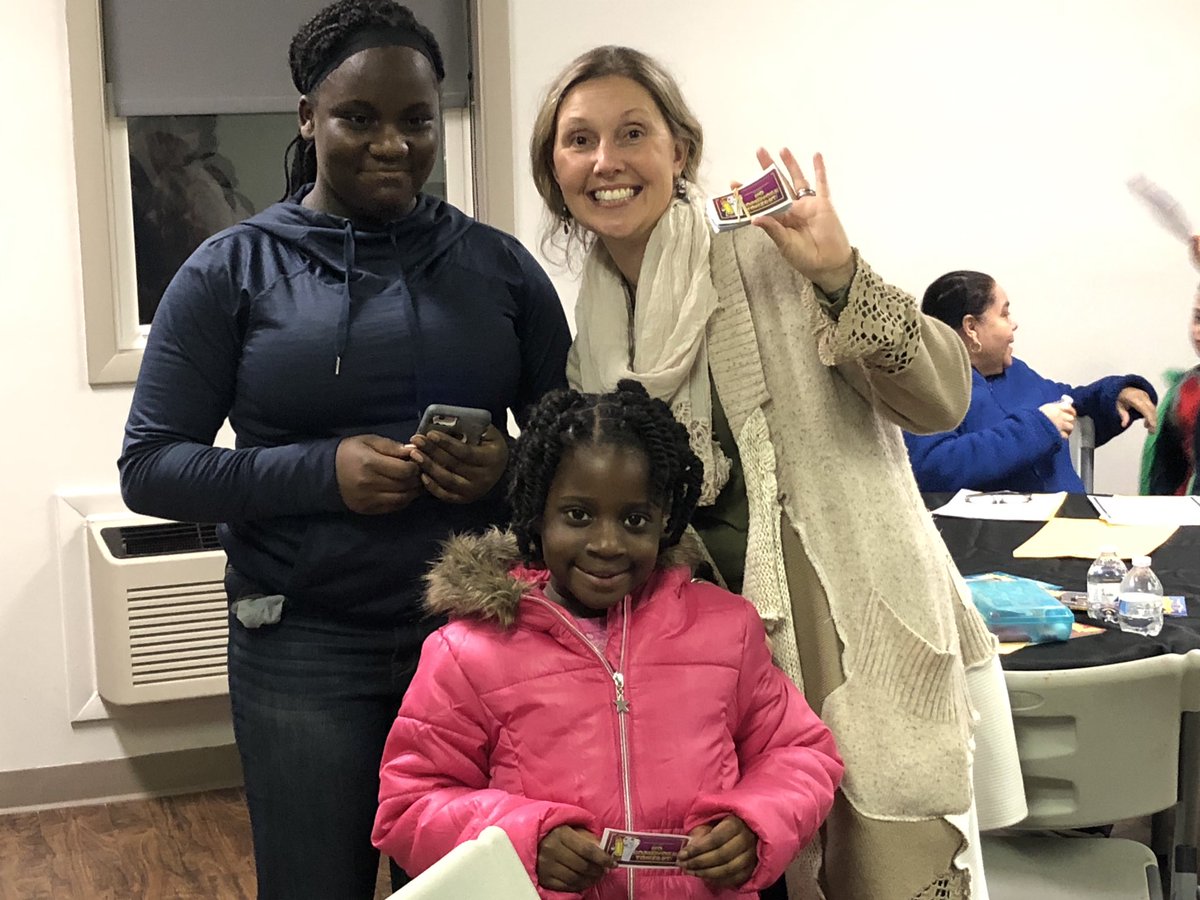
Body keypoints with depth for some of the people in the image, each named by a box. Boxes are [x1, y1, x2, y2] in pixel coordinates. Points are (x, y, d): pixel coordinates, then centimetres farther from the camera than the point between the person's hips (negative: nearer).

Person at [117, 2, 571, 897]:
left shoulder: (499, 264, 5)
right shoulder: (232, 270, 0)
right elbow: (149, 467, -3)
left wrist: (510, 468, -14)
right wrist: (322, 471, -18)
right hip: (306, 648, -1)